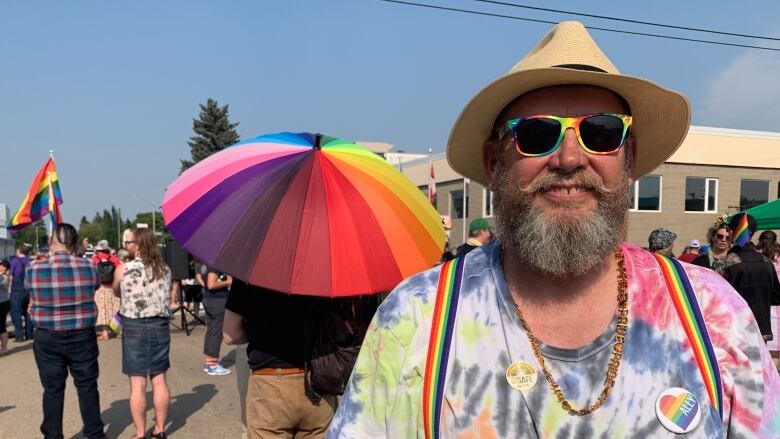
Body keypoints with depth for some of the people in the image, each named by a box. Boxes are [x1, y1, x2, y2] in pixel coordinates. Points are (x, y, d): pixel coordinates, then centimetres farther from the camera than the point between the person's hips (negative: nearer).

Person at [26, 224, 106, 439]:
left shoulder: (34, 268, -11)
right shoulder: (87, 267, -10)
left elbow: (29, 288, 7)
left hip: (47, 339, 0)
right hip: (82, 336, 0)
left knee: (53, 388, 12)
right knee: (87, 386, 11)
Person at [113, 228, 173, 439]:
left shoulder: (123, 269, -8)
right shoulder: (165, 269, 1)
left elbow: (116, 292, 11)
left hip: (134, 328, -3)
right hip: (159, 326, 3)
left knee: (138, 385, 3)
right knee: (159, 380, 11)